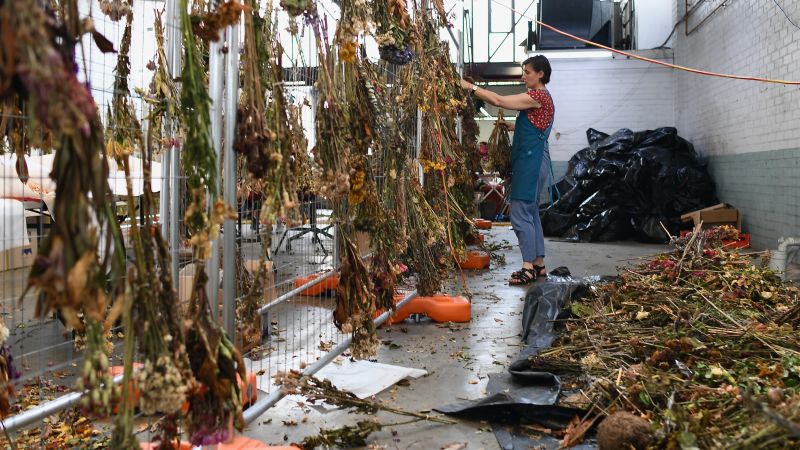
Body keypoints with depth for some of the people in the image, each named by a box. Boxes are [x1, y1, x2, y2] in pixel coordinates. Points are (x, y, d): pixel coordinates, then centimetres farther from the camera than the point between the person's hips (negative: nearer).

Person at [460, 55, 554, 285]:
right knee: (531, 213, 13)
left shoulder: (537, 96, -12)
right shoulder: (542, 97, 20)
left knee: (520, 213, -10)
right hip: (534, 160, 11)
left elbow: (498, 100, -17)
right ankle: (539, 264, 19)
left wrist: (471, 86, -11)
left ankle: (528, 267, -8)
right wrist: (513, 126, 11)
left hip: (531, 160, -11)